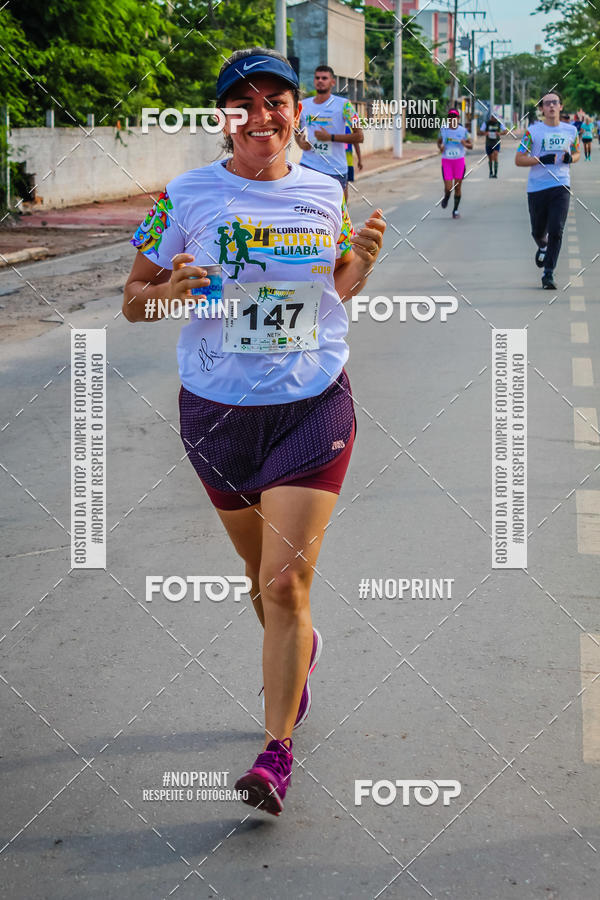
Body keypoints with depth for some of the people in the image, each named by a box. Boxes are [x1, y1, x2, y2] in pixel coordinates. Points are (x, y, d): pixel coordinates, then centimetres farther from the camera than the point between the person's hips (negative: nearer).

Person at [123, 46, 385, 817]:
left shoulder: (324, 193, 3)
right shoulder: (186, 196, -3)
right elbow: (132, 300, 2)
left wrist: (362, 262, -4)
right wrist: (172, 290, -19)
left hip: (313, 406, -1)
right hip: (218, 410, 1)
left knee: (286, 580, -9)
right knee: (260, 570, 17)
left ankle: (276, 751, 1)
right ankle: (299, 651, 49)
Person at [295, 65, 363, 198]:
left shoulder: (344, 105, -5)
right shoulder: (303, 105, 8)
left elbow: (359, 137, -9)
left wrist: (330, 137, -18)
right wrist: (300, 141, 0)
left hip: (336, 168, -2)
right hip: (308, 165, 2)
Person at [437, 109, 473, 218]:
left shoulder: (463, 131, -4)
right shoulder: (443, 129, -3)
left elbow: (471, 145, 3)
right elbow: (439, 141, 13)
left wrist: (465, 144, -20)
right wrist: (440, 147, -9)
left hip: (459, 161, 0)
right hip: (446, 161, 0)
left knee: (458, 187, 3)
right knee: (448, 188, -8)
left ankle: (455, 210, 18)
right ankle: (446, 197, 28)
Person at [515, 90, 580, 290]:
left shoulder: (571, 130, 7)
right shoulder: (533, 131, -1)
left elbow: (576, 153, 23)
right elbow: (518, 159, -3)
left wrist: (570, 158, -1)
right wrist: (541, 160, -17)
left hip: (561, 186, 0)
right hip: (537, 187, 0)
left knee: (556, 231, -13)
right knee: (538, 232, 11)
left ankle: (548, 274, -7)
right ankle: (543, 247, 49)